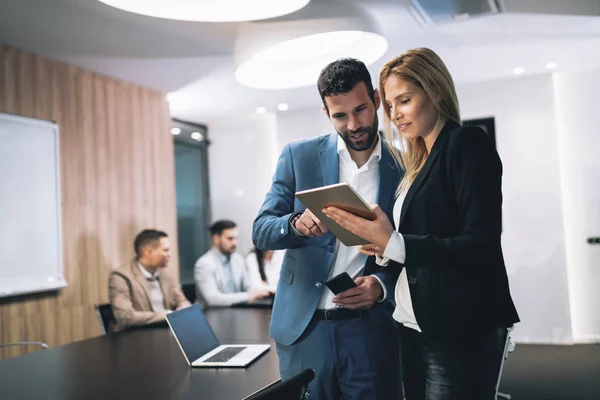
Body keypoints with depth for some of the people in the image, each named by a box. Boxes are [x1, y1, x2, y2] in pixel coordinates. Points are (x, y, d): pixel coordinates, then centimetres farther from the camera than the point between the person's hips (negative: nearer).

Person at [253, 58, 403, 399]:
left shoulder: (403, 168, 0)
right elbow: (261, 231, -3)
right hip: (304, 327, 1)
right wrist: (297, 224, -24)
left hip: (372, 329, 0)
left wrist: (383, 285, -16)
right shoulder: (299, 156, 0)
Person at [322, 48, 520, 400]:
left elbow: (481, 247, -17)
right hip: (416, 328, 8)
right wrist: (385, 251, -2)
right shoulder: (419, 162, 14)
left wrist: (396, 244, -22)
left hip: (462, 331, -7)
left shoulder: (468, 144, -8)